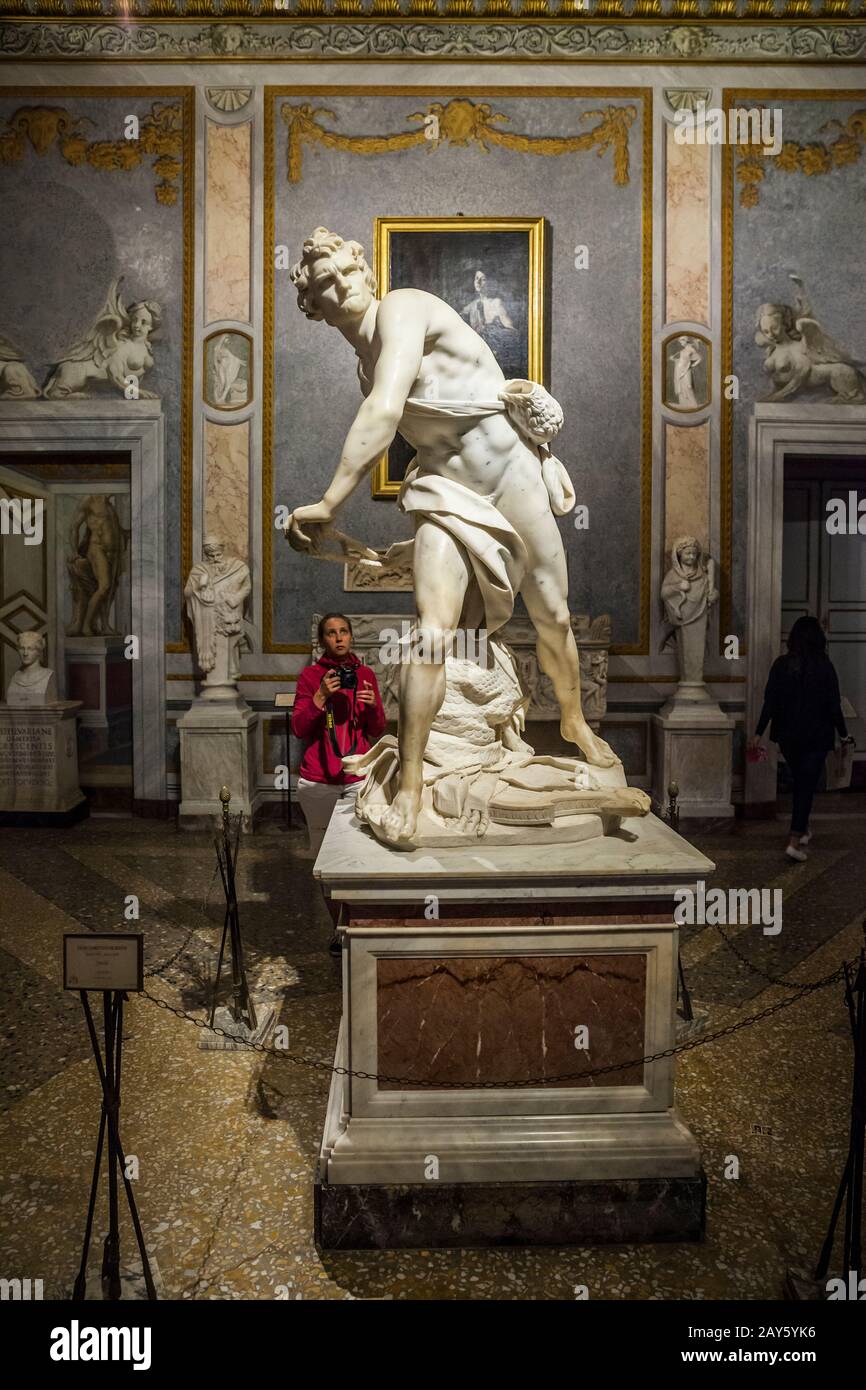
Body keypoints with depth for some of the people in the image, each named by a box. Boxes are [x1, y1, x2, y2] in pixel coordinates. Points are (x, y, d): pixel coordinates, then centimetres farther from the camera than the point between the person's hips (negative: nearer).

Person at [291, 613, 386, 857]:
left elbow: (377, 731, 9)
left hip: (359, 779, 2)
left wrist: (373, 705, -11)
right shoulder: (310, 675, 1)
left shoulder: (366, 675, 8)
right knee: (322, 844, 2)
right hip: (319, 780, -1)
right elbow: (298, 729, -5)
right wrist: (321, 696, -16)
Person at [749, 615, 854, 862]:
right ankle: (795, 840, -9)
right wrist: (843, 734, 5)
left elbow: (770, 702, -5)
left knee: (799, 782, 21)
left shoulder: (781, 664, -5)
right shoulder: (825, 666, -10)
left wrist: (758, 733, 1)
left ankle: (803, 830, 35)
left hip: (787, 735, 3)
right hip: (817, 737, -3)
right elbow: (834, 705, -7)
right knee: (807, 785, 0)